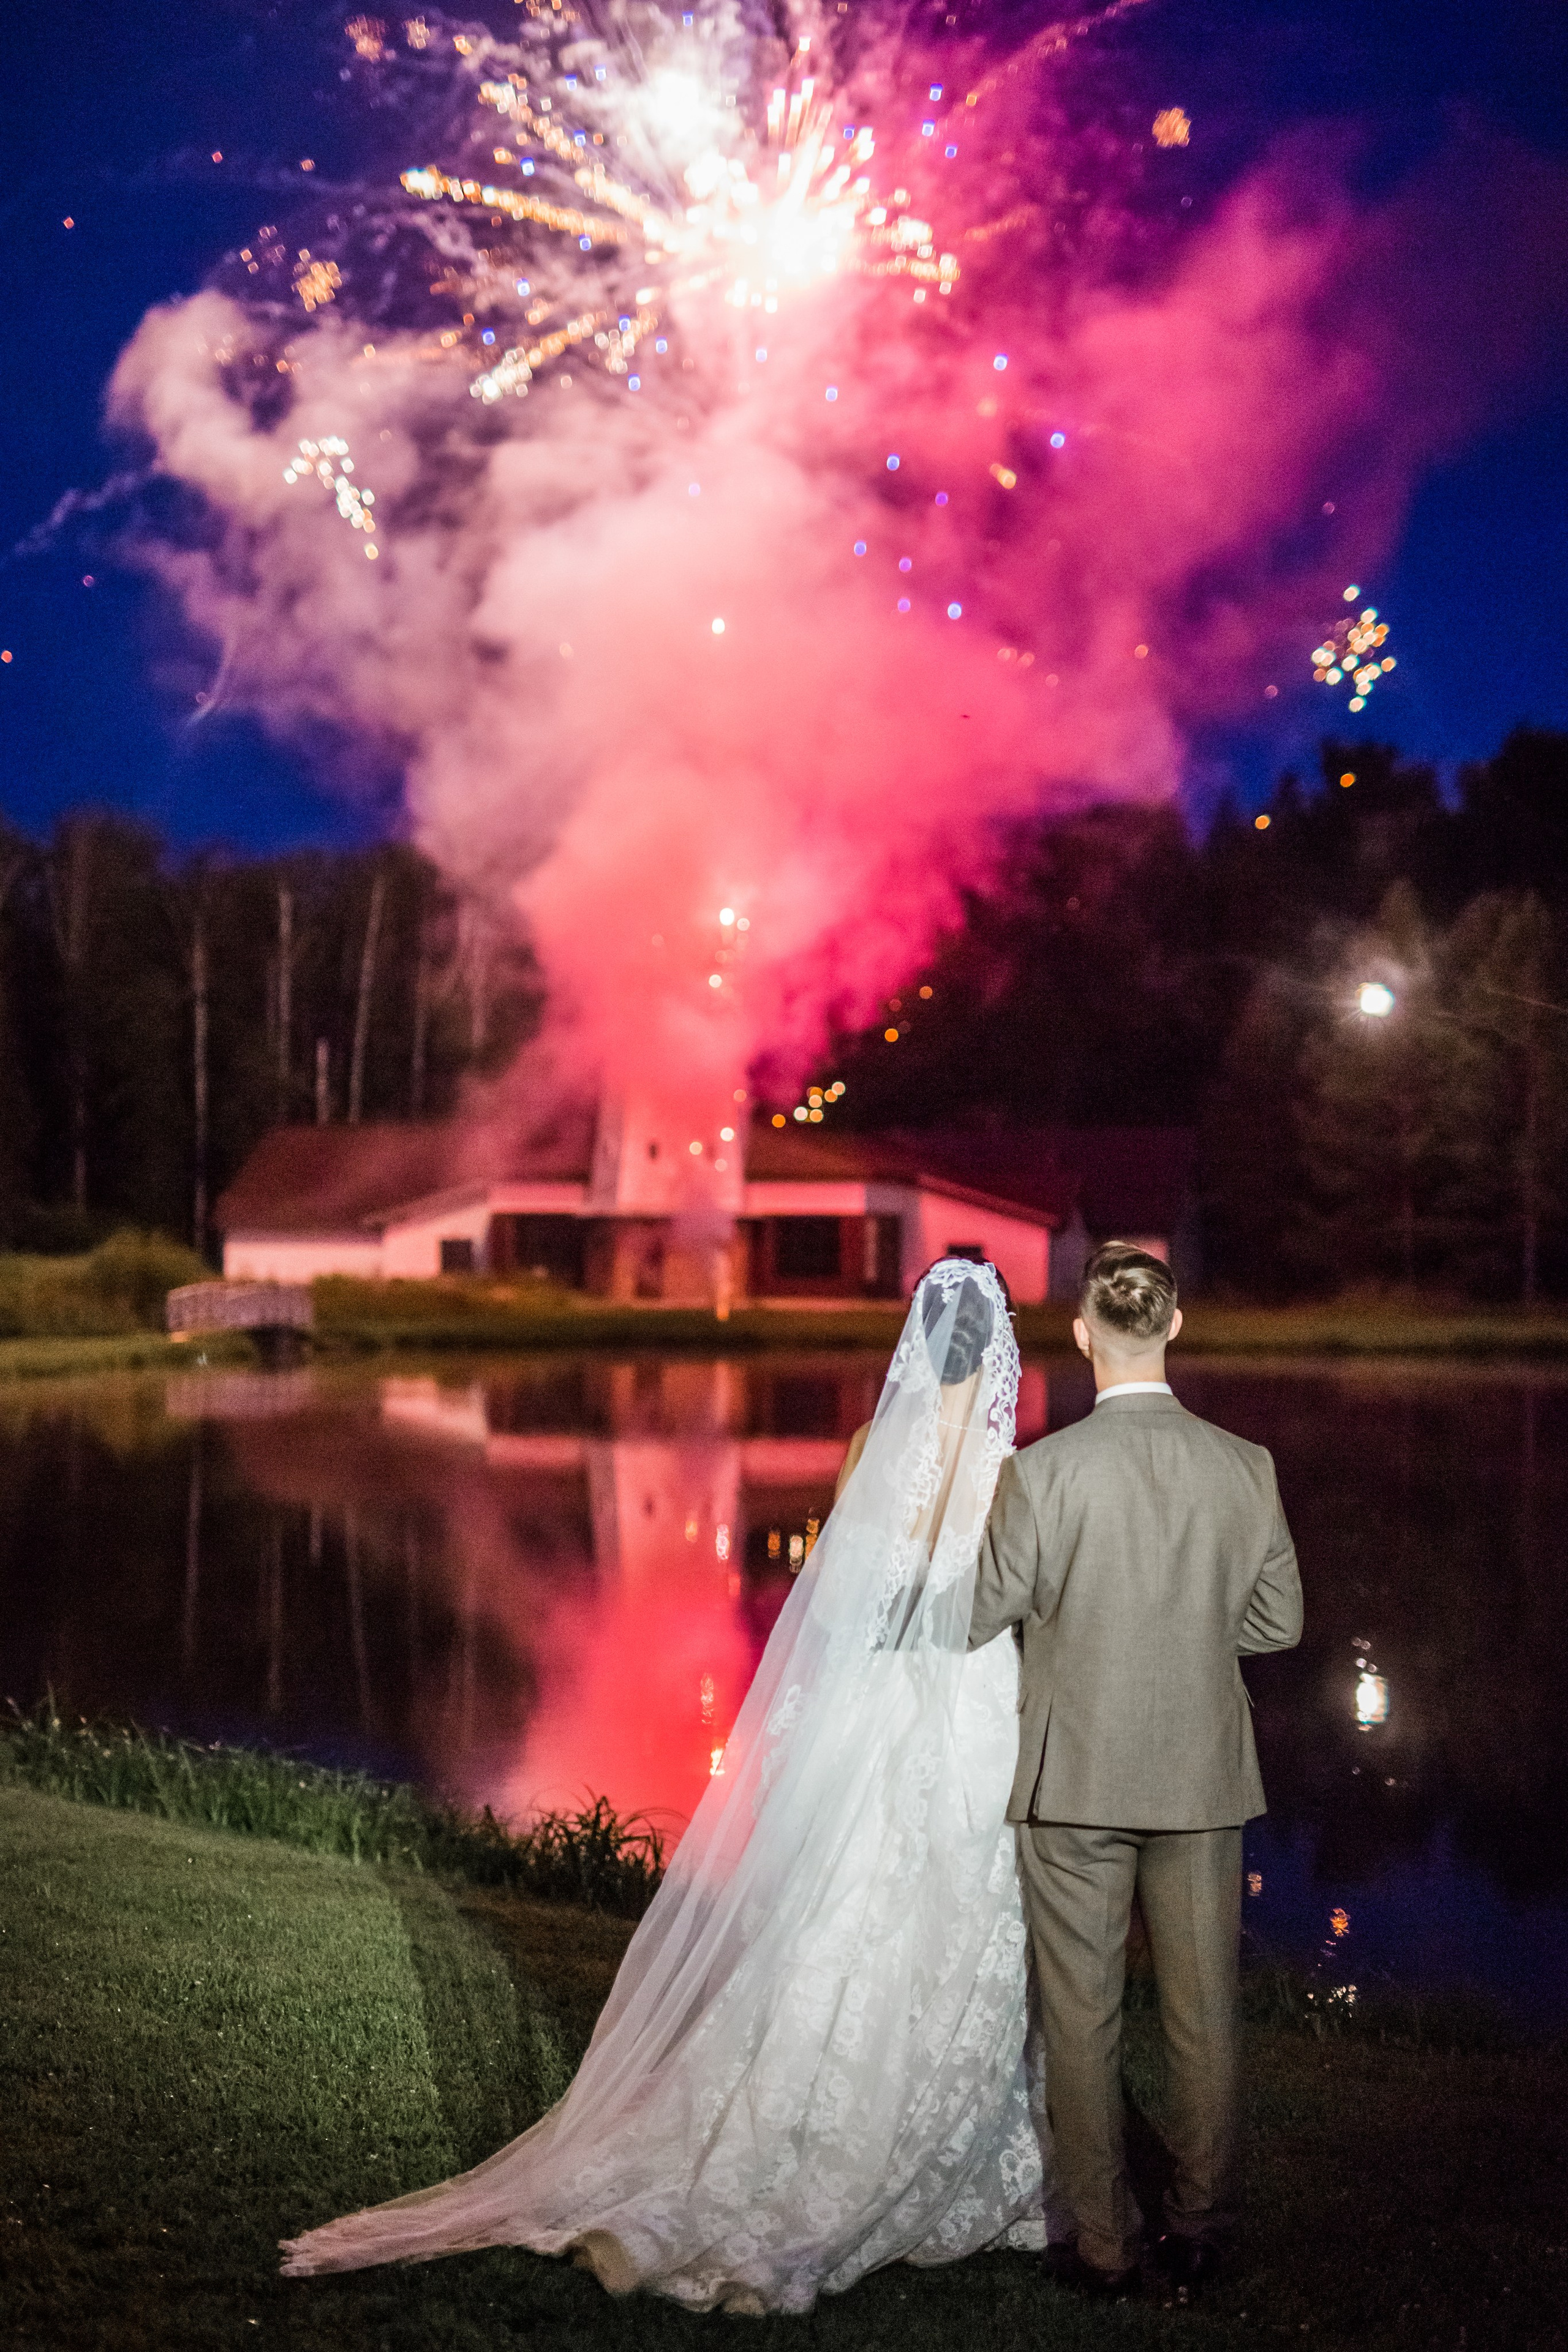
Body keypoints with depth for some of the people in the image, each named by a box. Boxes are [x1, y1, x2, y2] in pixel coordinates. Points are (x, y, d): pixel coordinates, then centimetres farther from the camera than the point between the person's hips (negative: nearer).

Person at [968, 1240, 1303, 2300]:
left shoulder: (1042, 1471, -15)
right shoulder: (1246, 1468, -6)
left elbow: (978, 1620, -7)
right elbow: (1278, 1619, 2)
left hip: (1075, 1778, -2)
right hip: (1202, 1779, 3)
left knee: (1082, 2020, 9)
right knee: (1204, 2014, 14)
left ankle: (1106, 2245, 16)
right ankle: (1199, 2232, 24)